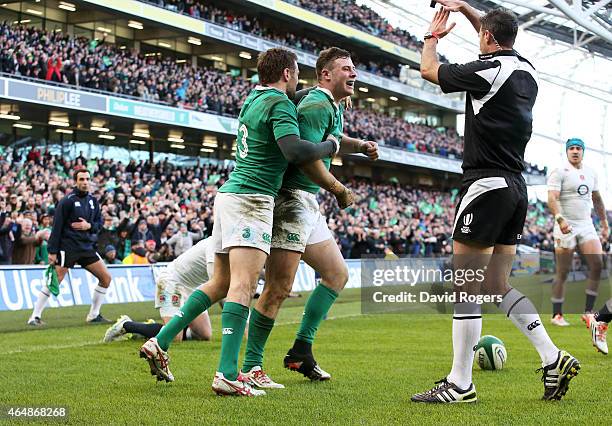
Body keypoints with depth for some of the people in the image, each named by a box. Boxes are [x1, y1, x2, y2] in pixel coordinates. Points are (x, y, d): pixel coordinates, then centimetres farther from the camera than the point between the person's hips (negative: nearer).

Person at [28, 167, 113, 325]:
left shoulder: (93, 201, 10)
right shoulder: (67, 201, -8)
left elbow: (99, 223, 16)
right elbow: (57, 227, -10)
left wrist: (89, 226, -8)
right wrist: (52, 251, -13)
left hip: (87, 247, 6)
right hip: (68, 246, -6)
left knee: (106, 277, 2)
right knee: (54, 281, -12)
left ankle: (94, 315, 13)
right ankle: (35, 316, -3)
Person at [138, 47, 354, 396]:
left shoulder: (254, 98, 17)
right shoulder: (280, 104, -10)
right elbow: (295, 150, -24)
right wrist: (330, 146, -7)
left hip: (230, 194, 9)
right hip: (251, 200, -9)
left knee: (221, 283, 15)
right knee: (243, 285, -15)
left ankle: (161, 342, 12)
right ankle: (227, 375, -22)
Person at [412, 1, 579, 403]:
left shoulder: (487, 70, -12)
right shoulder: (526, 69, 10)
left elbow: (428, 69, 2)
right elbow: (502, 44, 34)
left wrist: (433, 35, 21)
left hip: (487, 185, -8)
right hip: (517, 186, 9)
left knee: (466, 288, -4)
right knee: (497, 286, 14)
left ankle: (460, 384, -2)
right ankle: (554, 359, 9)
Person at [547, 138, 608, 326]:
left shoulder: (591, 173, 14)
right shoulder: (559, 173, -5)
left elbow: (597, 199, 24)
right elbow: (552, 199, -17)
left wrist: (605, 224, 21)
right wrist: (560, 219, -33)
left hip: (586, 225, 5)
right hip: (566, 226, -5)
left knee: (597, 265, -8)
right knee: (563, 273, -4)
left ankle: (588, 312, 1)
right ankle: (557, 315, 5)